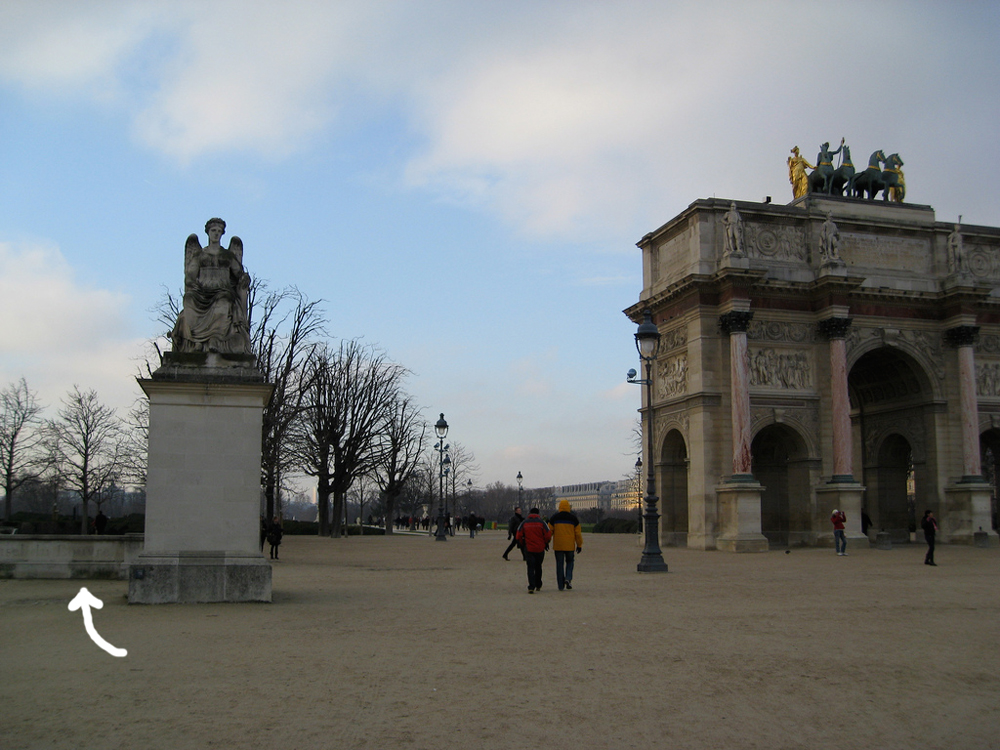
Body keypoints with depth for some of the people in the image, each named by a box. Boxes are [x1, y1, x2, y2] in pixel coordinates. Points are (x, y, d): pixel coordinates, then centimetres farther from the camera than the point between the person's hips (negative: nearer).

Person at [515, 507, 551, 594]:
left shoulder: (524, 523, 3)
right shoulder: (542, 522, -1)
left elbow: (519, 536, 1)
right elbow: (548, 535, -5)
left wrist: (522, 544, 16)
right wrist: (545, 544, 13)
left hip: (528, 548, 0)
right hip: (540, 548, 1)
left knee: (530, 568, -2)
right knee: (538, 567, 17)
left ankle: (531, 587, -16)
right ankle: (538, 586, 26)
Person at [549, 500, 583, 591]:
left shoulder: (554, 518, 2)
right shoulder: (573, 518, 1)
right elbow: (578, 533, 2)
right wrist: (579, 545, 11)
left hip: (558, 545, 0)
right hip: (570, 545, 0)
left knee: (559, 564, 5)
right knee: (570, 562, 17)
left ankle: (561, 585, 5)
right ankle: (568, 579, -5)